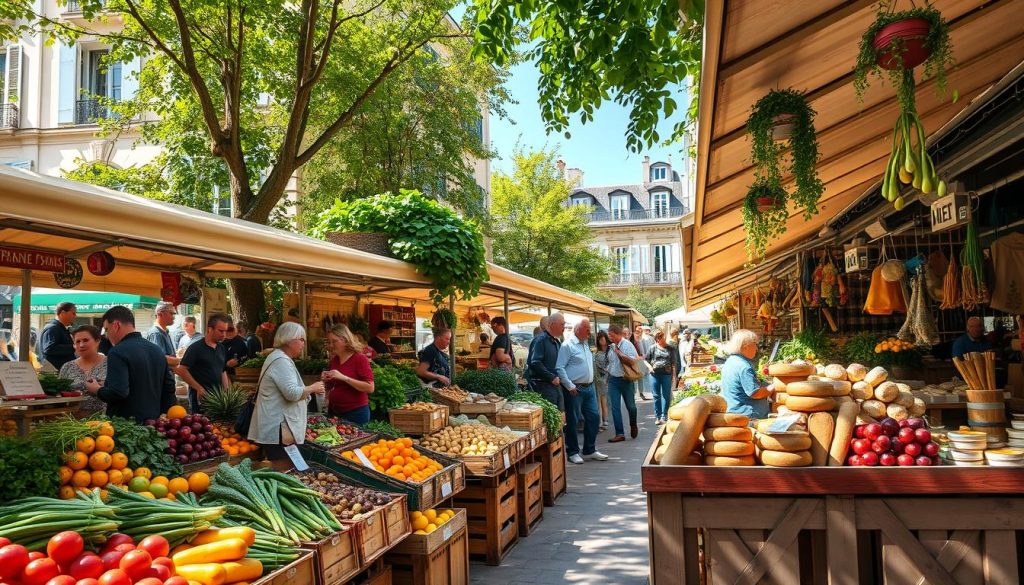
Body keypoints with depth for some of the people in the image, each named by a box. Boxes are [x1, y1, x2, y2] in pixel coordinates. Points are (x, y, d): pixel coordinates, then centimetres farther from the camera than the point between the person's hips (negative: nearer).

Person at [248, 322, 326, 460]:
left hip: (275, 427, 11)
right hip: (277, 429, -11)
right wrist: (312, 388, -7)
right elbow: (293, 393, -23)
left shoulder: (281, 358, 19)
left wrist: (310, 389, 18)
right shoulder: (281, 361, -15)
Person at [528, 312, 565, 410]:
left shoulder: (557, 342, 17)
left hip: (556, 385, 9)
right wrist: (552, 377, -18)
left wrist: (560, 378, 7)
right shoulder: (541, 339, -11)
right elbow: (535, 363, -20)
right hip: (544, 386, -9)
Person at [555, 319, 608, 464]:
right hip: (574, 389, -9)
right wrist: (570, 386, -19)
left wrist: (592, 377, 15)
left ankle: (589, 450, 22)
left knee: (593, 417, 10)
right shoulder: (568, 345, -13)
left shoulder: (585, 343, 14)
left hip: (589, 387, 9)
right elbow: (559, 368, -18)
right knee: (572, 421, 1)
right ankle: (572, 452, 13)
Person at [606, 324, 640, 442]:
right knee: (614, 407, -1)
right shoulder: (612, 346, 4)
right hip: (613, 380, 5)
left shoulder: (627, 345, -12)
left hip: (625, 379, -4)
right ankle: (620, 433, 2)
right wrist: (608, 374, 8)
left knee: (630, 406, 11)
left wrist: (619, 353, -22)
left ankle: (633, 426, 38)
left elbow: (633, 361, -22)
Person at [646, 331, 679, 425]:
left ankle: (664, 416, 8)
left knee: (666, 395, 1)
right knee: (656, 395, 5)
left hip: (667, 374, 0)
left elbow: (674, 363, 5)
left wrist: (674, 374, 0)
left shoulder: (671, 349, 3)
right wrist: (650, 367, -6)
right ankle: (657, 416, 13)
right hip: (655, 374, 0)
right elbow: (646, 359, 8)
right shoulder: (653, 348, 1)